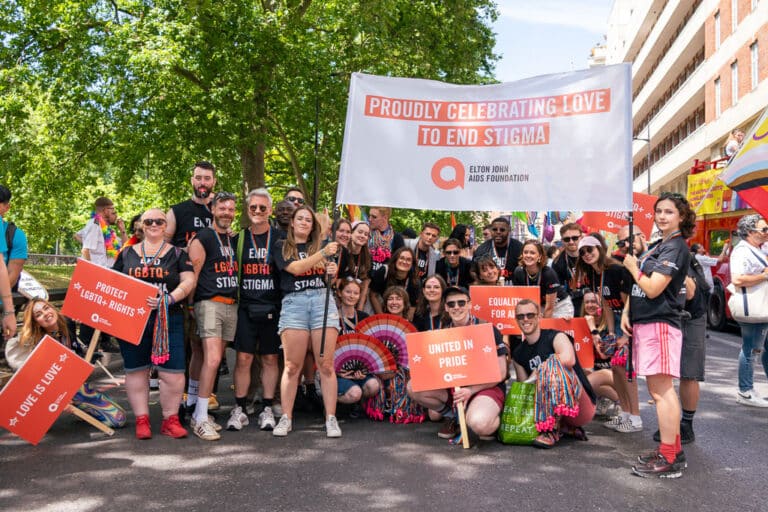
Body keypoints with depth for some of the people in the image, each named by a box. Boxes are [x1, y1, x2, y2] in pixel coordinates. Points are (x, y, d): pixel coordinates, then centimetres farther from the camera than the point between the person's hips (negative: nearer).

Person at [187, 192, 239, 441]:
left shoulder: (234, 240, 17)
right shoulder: (202, 239, -4)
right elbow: (191, 275, -6)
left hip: (231, 306, 7)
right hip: (210, 303, -7)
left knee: (213, 359, 11)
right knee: (212, 359, -16)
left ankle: (196, 411, 21)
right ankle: (200, 419, -10)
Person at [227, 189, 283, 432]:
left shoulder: (280, 238, 4)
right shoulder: (239, 239, 7)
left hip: (272, 307, -1)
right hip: (246, 307, 1)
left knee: (270, 358, 6)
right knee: (243, 358, -1)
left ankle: (267, 409, 15)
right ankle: (239, 409, 9)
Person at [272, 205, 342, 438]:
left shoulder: (321, 246, 19)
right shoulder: (282, 247, 11)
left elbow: (331, 279, 14)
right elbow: (295, 268, -7)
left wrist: (334, 271, -9)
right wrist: (323, 253, -16)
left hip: (323, 299, 2)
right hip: (294, 302, -2)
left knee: (326, 365, -3)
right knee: (292, 366, -4)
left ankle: (331, 419, 0)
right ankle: (286, 418, 5)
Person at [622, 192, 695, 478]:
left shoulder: (676, 247, -10)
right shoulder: (658, 246, 19)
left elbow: (652, 288, -19)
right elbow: (638, 287, 19)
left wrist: (633, 267, -3)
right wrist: (627, 311, 6)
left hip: (660, 324, -10)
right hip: (645, 323, 10)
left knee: (661, 389, -9)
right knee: (657, 389, 13)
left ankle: (669, 460, -5)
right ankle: (674, 450, 22)